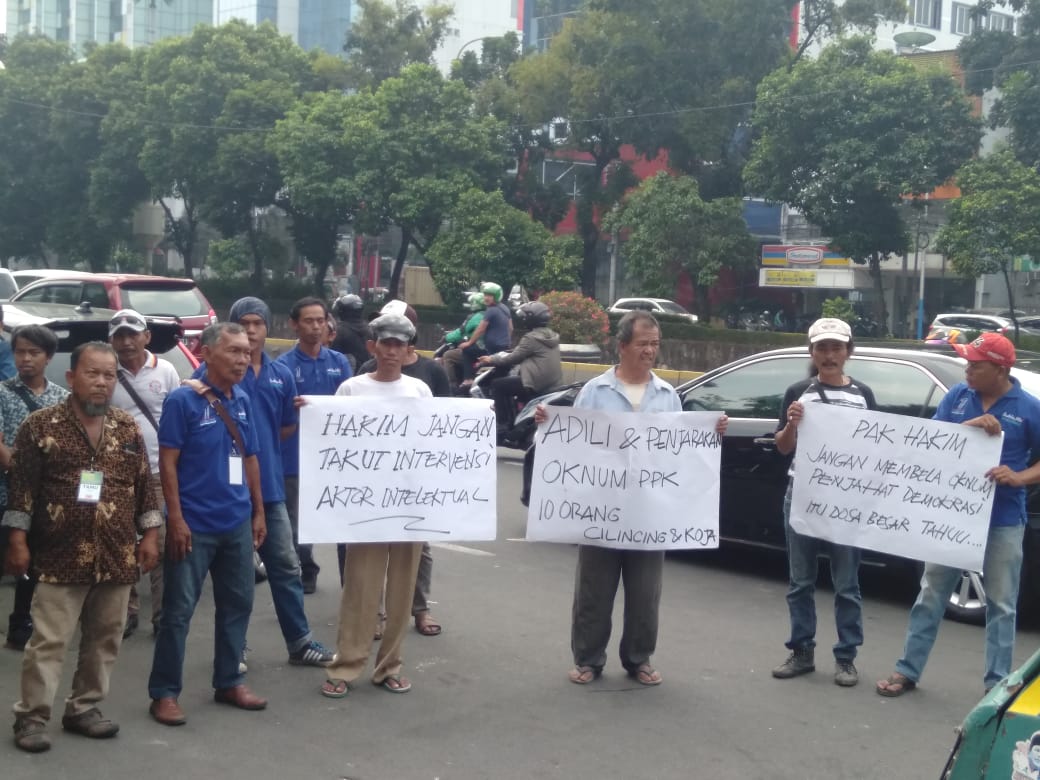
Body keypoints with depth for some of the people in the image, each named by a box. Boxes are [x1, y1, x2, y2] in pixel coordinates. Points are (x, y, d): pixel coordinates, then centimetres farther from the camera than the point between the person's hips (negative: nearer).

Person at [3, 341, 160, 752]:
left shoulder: (128, 427, 8)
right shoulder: (40, 425, -3)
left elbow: (144, 485, 12)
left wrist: (150, 534, 7)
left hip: (118, 557, 4)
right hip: (61, 557, -4)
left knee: (105, 638, 11)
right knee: (48, 640, -1)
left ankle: (84, 708, 25)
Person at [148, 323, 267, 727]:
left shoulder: (243, 401, 9)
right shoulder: (183, 399, -10)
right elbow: (167, 462, -11)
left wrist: (258, 511, 13)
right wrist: (176, 518, -16)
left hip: (237, 524, 7)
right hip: (194, 525, -6)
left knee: (237, 603, 13)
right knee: (178, 609, 0)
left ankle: (229, 682, 27)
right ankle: (164, 692, 11)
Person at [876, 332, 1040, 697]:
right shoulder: (958, 395, 1)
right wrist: (968, 426, -19)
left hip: (1003, 520, -2)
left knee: (1001, 603, 6)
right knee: (931, 595, 8)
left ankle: (997, 684, 15)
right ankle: (908, 670, 18)